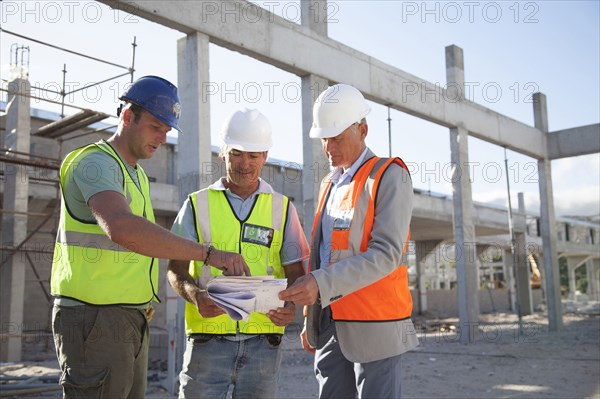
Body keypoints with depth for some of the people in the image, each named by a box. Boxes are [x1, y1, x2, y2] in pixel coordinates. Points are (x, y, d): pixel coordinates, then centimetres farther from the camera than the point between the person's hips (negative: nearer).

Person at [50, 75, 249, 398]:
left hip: (131, 322, 9)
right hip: (94, 319, -9)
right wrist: (209, 254, -36)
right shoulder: (96, 162, -13)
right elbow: (121, 227, -33)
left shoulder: (136, 175, 18)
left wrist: (143, 299, 12)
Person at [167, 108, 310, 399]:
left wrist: (291, 306, -14)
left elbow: (295, 272, 8)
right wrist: (195, 296, -17)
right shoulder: (197, 204, 6)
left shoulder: (282, 208, 9)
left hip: (263, 342, 1)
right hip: (207, 339, -1)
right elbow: (176, 269, 4)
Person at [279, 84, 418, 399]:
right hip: (329, 325, 7)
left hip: (373, 327, -6)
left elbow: (385, 254, -17)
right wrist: (311, 318, 17)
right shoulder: (329, 184, 17)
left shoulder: (389, 177, -5)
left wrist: (321, 283, -28)